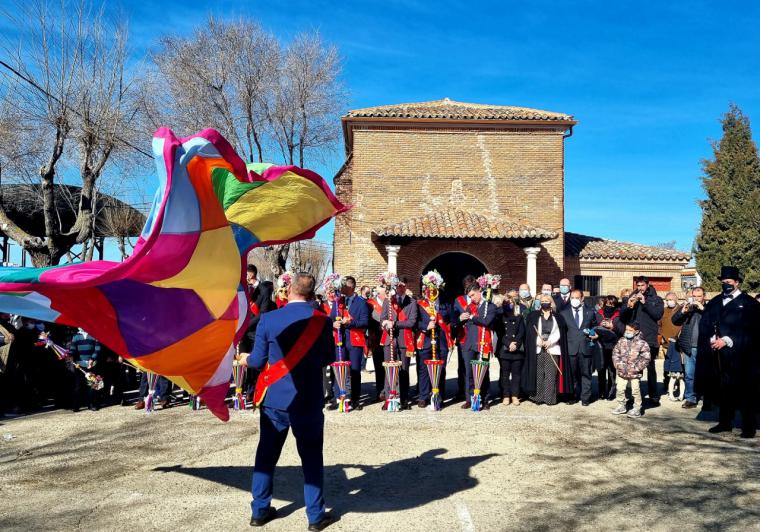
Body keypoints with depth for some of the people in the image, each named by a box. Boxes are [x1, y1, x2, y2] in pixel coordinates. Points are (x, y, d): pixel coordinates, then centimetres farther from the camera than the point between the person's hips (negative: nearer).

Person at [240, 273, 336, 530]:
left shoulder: (268, 319, -7)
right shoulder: (322, 320, -7)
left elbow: (258, 360, -2)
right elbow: (329, 358, 4)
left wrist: (246, 360, 20)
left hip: (274, 399, 1)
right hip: (308, 401, -1)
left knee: (266, 455, 15)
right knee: (311, 458, 9)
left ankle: (259, 510, 25)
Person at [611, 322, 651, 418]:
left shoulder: (642, 343, -10)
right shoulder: (621, 341, 2)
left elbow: (646, 358, -10)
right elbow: (615, 353, 8)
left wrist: (636, 368, -14)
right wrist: (618, 364, -3)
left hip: (635, 373, -4)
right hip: (622, 372, 4)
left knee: (636, 391, 3)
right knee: (620, 389, 10)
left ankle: (637, 409, 14)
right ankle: (621, 406, 27)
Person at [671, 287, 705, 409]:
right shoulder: (685, 307, 11)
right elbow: (675, 320, 5)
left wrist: (702, 308, -15)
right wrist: (683, 311, -11)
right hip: (688, 347, 2)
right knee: (689, 375, 2)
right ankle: (690, 399, 8)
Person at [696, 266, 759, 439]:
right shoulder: (714, 303, 14)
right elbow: (704, 324, 8)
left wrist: (727, 340, -15)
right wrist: (712, 339, -10)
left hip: (740, 355, -4)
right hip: (719, 354, 4)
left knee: (744, 390, 0)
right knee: (723, 389, 9)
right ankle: (725, 422, 19)